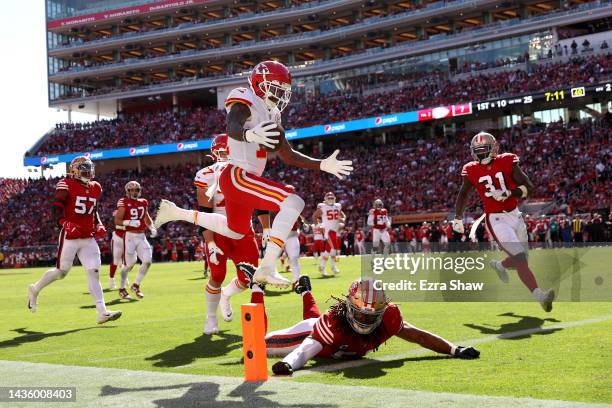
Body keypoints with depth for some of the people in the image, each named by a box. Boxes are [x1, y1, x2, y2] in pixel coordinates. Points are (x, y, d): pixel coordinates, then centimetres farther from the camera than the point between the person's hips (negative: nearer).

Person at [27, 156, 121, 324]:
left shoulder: (95, 188, 13)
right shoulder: (66, 185, -8)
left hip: (88, 238, 6)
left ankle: (102, 312, -7)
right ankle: (35, 289, 31)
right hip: (70, 237, -5)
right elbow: (56, 209, -11)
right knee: (61, 271, 3)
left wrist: (99, 226, 9)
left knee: (94, 272, -4)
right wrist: (66, 225, -26)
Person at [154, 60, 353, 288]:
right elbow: (232, 128, -34)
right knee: (293, 202, -23)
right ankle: (267, 268, -25)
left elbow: (288, 156, 19)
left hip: (245, 179, 10)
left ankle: (176, 213, 38)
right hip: (237, 176, -10)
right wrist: (248, 134, -57)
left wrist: (322, 165, 11)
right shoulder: (245, 101, -11)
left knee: (235, 231, 28)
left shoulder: (270, 114, 16)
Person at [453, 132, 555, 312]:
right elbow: (463, 194, 16)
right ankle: (540, 295, -25)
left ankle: (499, 266, 48)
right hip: (496, 220, -3)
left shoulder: (507, 162, -4)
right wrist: (458, 218, 25)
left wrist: (507, 193, -23)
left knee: (520, 259, 15)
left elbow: (529, 187, -7)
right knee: (520, 258, -18)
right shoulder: (472, 171, -2)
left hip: (515, 215, 3)